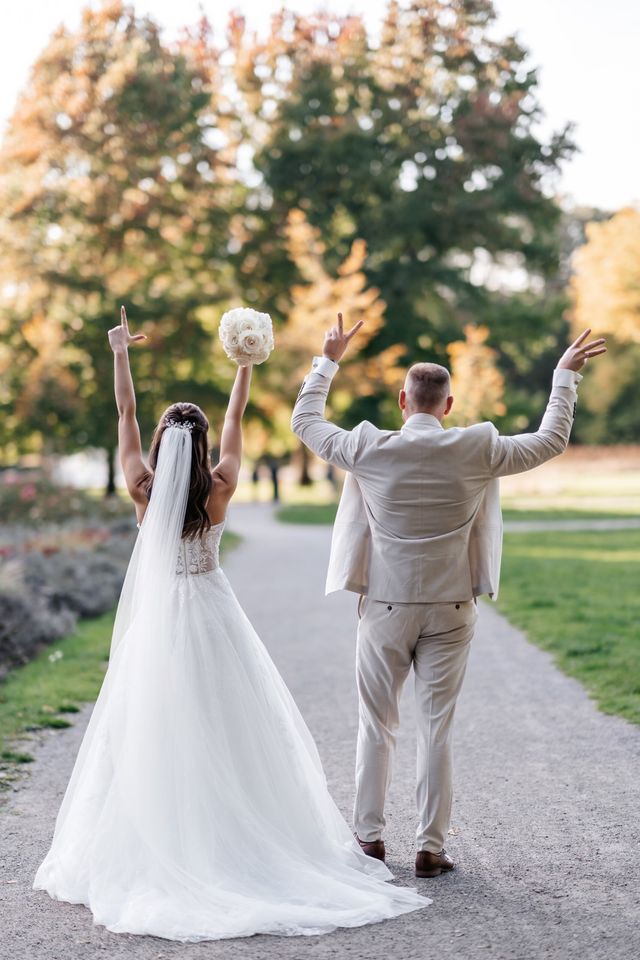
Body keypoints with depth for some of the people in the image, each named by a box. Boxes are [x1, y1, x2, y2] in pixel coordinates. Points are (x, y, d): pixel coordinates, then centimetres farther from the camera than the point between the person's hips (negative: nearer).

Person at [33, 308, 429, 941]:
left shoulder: (143, 490, -8)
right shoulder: (220, 491, -7)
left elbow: (125, 412, 1)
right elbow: (235, 418, 3)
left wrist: (120, 353, 9)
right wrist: (245, 363, 12)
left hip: (157, 621, 0)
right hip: (211, 613, 0)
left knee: (153, 734, 3)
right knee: (227, 729, 6)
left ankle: (161, 847, 4)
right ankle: (238, 835, 9)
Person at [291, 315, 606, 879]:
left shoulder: (368, 450, -8)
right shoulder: (476, 452, -8)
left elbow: (304, 421, 9)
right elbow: (553, 440, 5)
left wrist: (328, 360, 20)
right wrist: (566, 373, 16)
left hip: (385, 608, 0)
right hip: (449, 610, 0)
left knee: (377, 725, 12)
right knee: (437, 729, 5)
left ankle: (370, 838, 18)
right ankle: (431, 847, 8)